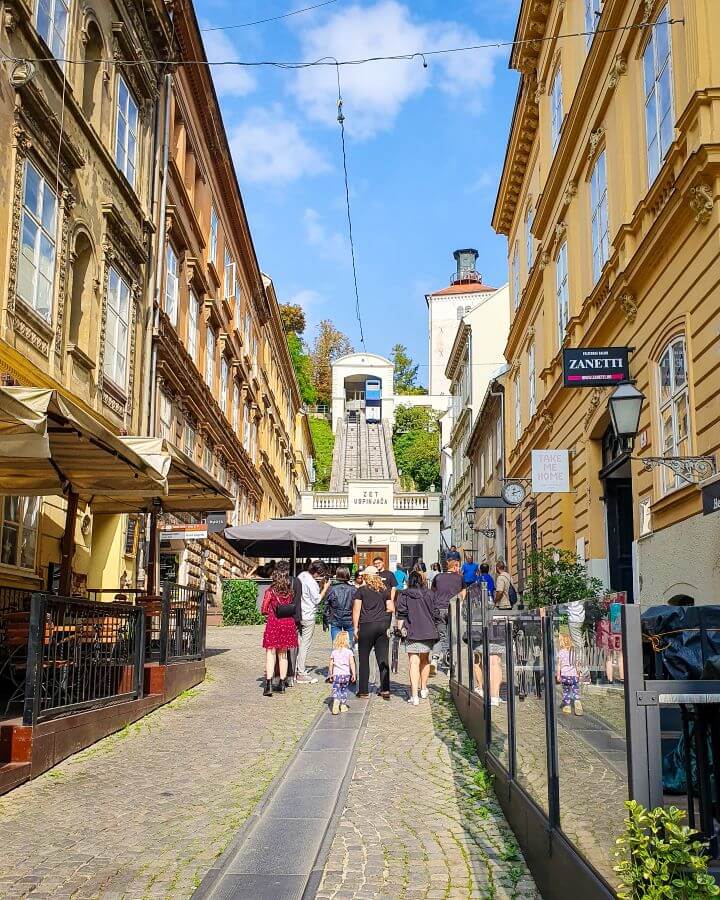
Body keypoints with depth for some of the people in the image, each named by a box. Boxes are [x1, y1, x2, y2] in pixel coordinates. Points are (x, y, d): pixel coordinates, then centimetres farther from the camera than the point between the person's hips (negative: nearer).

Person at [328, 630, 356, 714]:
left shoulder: (334, 652, 2)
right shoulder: (349, 651, -2)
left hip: (336, 674, 0)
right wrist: (353, 674, -3)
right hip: (346, 674, 0)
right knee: (344, 690, 17)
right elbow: (352, 663, -8)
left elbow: (331, 664, 5)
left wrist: (331, 674, 16)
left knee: (336, 690, -2)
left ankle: (336, 702, -27)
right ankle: (343, 706, 20)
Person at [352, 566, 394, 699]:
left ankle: (363, 691, 7)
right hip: (382, 626, 3)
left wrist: (355, 627, 0)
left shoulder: (361, 590, -2)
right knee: (383, 659, 7)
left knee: (364, 659, 5)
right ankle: (385, 690, 4)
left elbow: (356, 610, -5)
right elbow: (391, 608, 5)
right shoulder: (385, 590, 8)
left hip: (367, 626, -3)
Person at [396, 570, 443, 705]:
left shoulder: (404, 595, 0)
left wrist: (399, 629, 2)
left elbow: (401, 614, -5)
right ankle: (423, 690, 32)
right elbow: (436, 613, 9)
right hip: (429, 632, 3)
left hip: (412, 633, -3)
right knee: (425, 660, 21)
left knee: (414, 663, -6)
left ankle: (414, 696, -13)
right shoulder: (430, 594, 7)